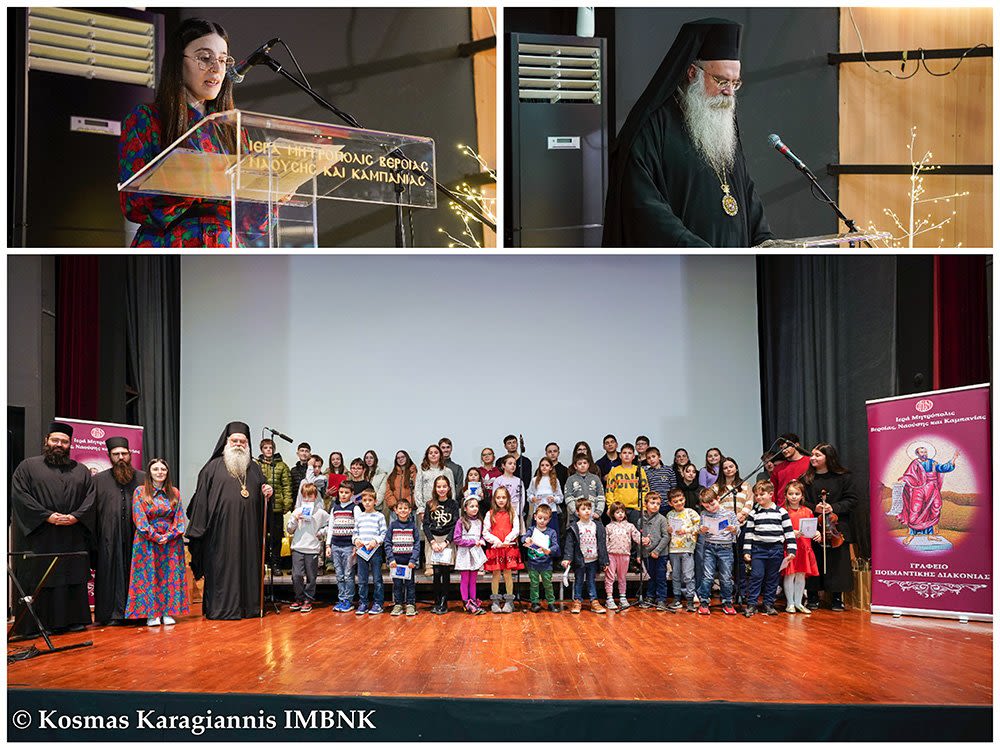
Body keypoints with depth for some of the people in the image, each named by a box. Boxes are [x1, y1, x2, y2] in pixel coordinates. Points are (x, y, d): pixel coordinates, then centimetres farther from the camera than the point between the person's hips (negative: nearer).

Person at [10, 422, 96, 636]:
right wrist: (47, 516, -15)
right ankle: (35, 623, 5)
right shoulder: (28, 466, 5)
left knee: (73, 577, 5)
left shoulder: (81, 471, 14)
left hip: (73, 539, 3)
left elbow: (92, 496, 5)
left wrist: (76, 516, -12)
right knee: (38, 578, -2)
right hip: (39, 537, -3)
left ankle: (73, 619, 12)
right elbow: (19, 495, -6)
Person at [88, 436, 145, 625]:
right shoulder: (99, 480, 7)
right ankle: (114, 614, 6)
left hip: (136, 537, 1)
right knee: (112, 574, 0)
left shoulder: (143, 479, 9)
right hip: (110, 540, -1)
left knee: (135, 574, 4)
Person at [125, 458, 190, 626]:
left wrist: (169, 535, -10)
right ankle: (151, 614, 2)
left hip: (171, 542, 2)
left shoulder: (174, 493, 9)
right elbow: (139, 519, -6)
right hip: (147, 542, -2)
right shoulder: (140, 492, 1)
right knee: (148, 577, -2)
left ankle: (168, 612, 7)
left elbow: (180, 519, 4)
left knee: (170, 577, 2)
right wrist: (156, 536, -13)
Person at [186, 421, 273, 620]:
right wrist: (199, 528, -6)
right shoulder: (213, 467, 4)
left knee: (248, 565, 5)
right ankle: (220, 608, 3)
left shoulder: (254, 468, 17)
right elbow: (201, 497, 0)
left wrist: (268, 493, -2)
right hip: (221, 528, -4)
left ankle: (249, 606, 11)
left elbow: (263, 494, 22)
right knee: (222, 566, -3)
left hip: (248, 529, 4)